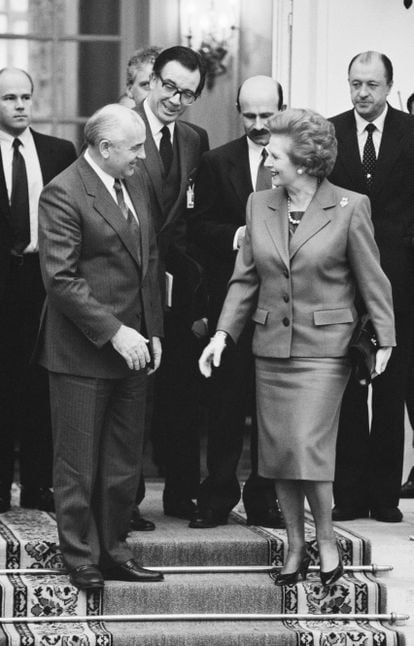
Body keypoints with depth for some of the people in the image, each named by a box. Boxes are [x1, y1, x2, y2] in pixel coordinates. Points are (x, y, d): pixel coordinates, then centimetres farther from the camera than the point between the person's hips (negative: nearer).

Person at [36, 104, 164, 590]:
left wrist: (153, 331, 11)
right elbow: (61, 278, -19)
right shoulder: (63, 194, -15)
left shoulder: (136, 186, 11)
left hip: (132, 347, 8)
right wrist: (113, 332, -20)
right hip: (81, 353, -8)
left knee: (125, 462, 12)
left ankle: (113, 552, 21)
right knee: (79, 464, 2)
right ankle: (80, 561, 11)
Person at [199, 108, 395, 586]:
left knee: (308, 448, -11)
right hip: (271, 345, 5)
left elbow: (372, 280, -2)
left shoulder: (349, 208, -7)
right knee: (277, 452, 6)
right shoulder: (259, 206, 5)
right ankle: (294, 547, 18)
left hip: (323, 348, -5)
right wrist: (223, 334, -1)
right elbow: (245, 279, 8)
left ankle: (326, 540, 8)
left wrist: (384, 340, -4)